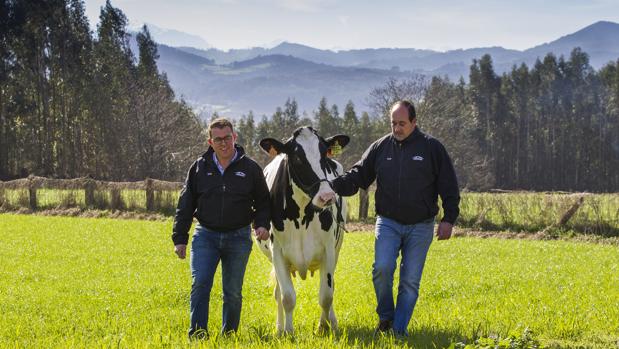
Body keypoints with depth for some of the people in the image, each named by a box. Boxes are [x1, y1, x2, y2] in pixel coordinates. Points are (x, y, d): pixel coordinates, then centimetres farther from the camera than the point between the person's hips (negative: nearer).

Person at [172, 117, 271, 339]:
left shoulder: (250, 168, 2)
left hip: (238, 237, 0)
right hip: (205, 235, 0)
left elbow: (263, 202, 10)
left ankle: (229, 336, 19)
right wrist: (179, 238, 3)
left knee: (233, 292, 6)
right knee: (200, 284, -14)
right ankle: (197, 335, -12)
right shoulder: (199, 167, 4)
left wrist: (262, 224, -9)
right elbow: (185, 205, 7)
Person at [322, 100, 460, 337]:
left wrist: (449, 219, -3)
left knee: (410, 280, 0)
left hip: (420, 226, -1)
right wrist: (334, 186, -13)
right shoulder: (381, 147, 4)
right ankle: (385, 316, 7)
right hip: (388, 222, 1)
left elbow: (449, 187, 2)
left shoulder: (432, 148, -1)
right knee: (382, 268, -17)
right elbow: (358, 175, 5)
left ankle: (399, 330, 11)